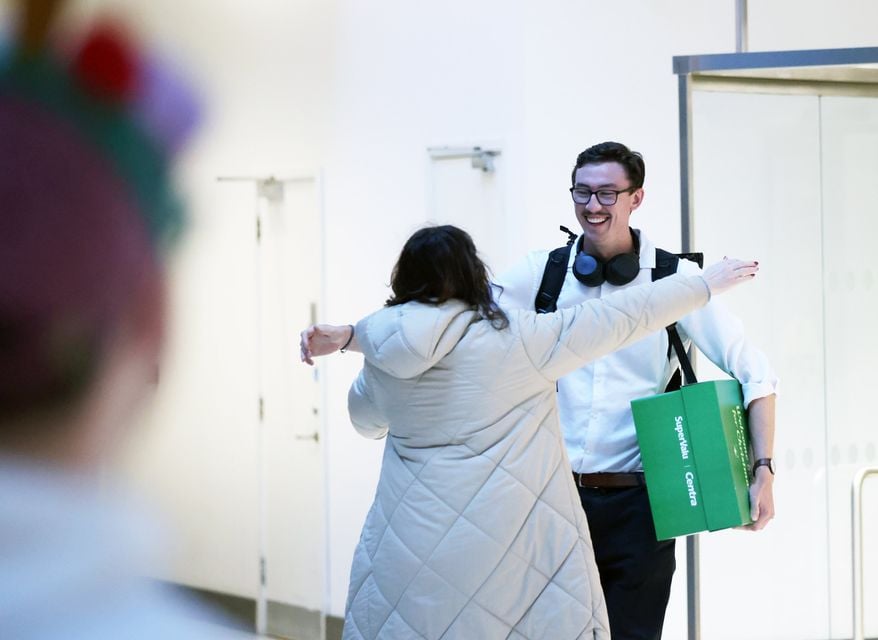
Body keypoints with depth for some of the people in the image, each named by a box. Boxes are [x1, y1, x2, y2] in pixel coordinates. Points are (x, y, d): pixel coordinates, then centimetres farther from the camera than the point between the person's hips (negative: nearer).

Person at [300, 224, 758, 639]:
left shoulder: (383, 359, 4)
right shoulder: (517, 340, -8)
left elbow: (366, 421, 25)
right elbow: (625, 317, -1)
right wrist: (706, 284, 11)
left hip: (409, 551, 4)